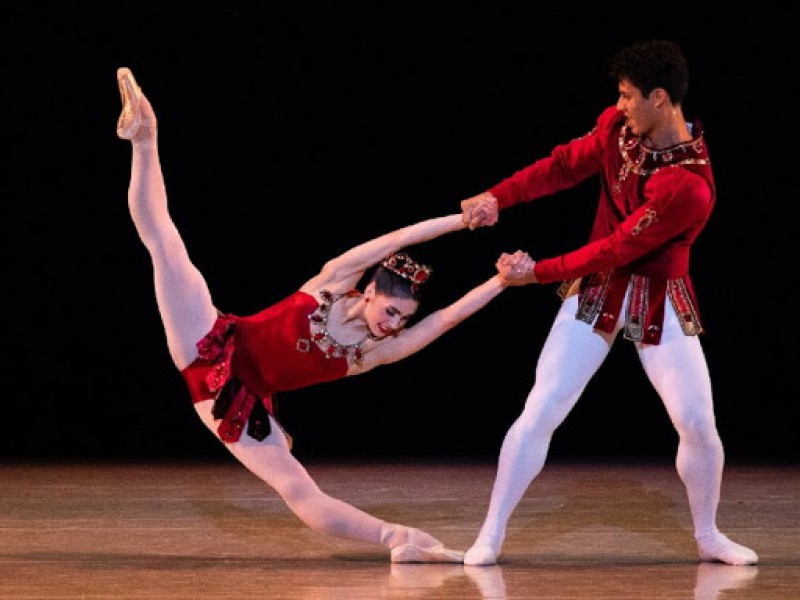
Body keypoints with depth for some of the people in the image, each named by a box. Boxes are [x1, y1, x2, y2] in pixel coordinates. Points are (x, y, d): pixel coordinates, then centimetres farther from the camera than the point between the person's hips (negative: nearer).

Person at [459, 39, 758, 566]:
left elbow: (617, 249, -24)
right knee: (539, 413, -4)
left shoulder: (689, 187, -29)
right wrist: (498, 197, -10)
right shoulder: (617, 128, -9)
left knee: (698, 423, -3)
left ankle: (708, 536, 21)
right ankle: (491, 536, 2)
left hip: (660, 301, -4)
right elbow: (565, 165, 3)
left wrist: (537, 273, -16)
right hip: (597, 290, 4)